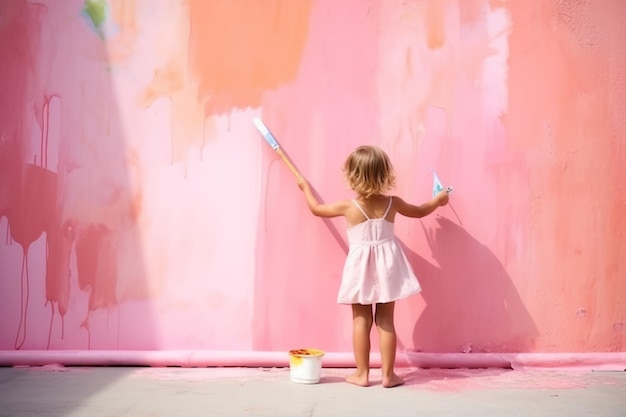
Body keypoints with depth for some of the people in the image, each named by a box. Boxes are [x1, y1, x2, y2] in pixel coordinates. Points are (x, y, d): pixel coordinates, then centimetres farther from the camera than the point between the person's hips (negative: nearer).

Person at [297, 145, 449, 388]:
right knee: (385, 322, 8)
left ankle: (362, 374, 13)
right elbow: (419, 212, 16)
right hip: (386, 267, 2)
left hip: (361, 269, -2)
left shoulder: (347, 206, -10)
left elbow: (316, 209, 7)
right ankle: (388, 374, 12)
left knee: (361, 321, 8)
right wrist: (438, 200, 36)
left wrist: (306, 187, 25)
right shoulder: (392, 203, -3)